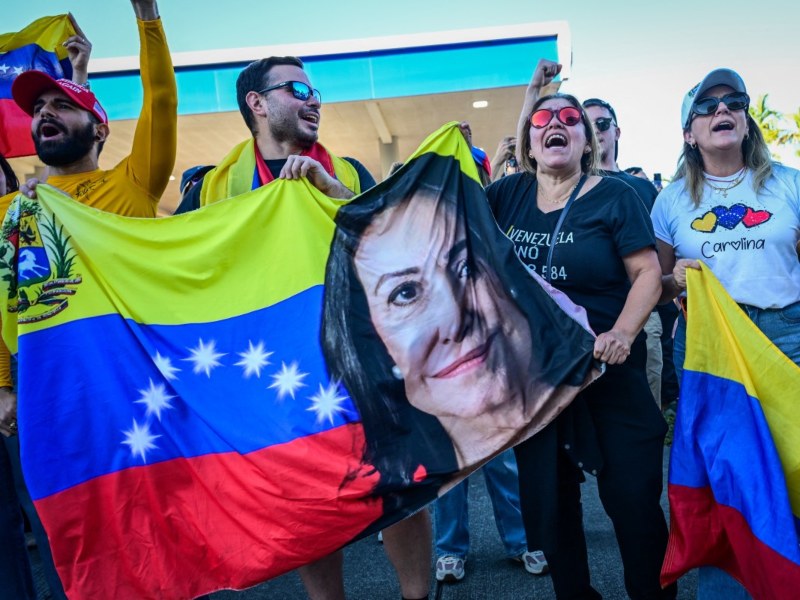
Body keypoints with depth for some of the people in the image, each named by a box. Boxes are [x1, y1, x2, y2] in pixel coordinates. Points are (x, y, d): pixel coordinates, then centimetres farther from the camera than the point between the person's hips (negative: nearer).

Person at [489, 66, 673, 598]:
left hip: (607, 372, -3)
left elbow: (648, 272, -11)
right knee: (545, 501, 13)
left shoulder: (614, 196, -6)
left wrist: (624, 333, -25)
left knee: (634, 498, 1)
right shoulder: (510, 194, 5)